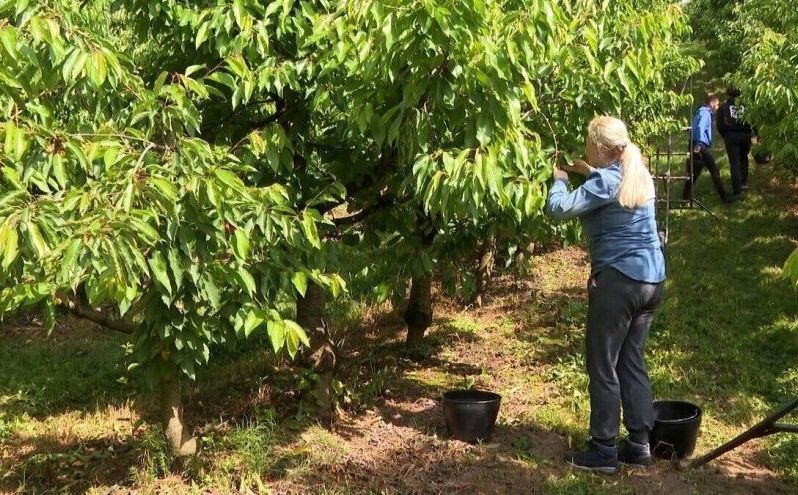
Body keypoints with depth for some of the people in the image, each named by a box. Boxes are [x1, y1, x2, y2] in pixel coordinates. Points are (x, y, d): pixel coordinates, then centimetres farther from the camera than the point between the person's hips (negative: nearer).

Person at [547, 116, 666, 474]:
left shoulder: (605, 182, -15)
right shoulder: (638, 175, 11)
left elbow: (558, 209, -18)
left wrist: (559, 179, 0)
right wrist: (588, 173, 23)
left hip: (619, 279, -9)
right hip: (651, 279, 9)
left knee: (603, 366, 1)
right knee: (632, 362, 15)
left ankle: (604, 451, 6)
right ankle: (640, 444, 19)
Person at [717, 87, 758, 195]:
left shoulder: (723, 106, 5)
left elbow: (720, 125, 4)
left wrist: (724, 136, 16)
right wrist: (754, 135, 2)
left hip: (730, 136, -1)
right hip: (745, 135, 2)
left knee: (734, 162, 2)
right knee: (743, 158, 24)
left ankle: (737, 190, -2)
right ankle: (744, 182, 22)